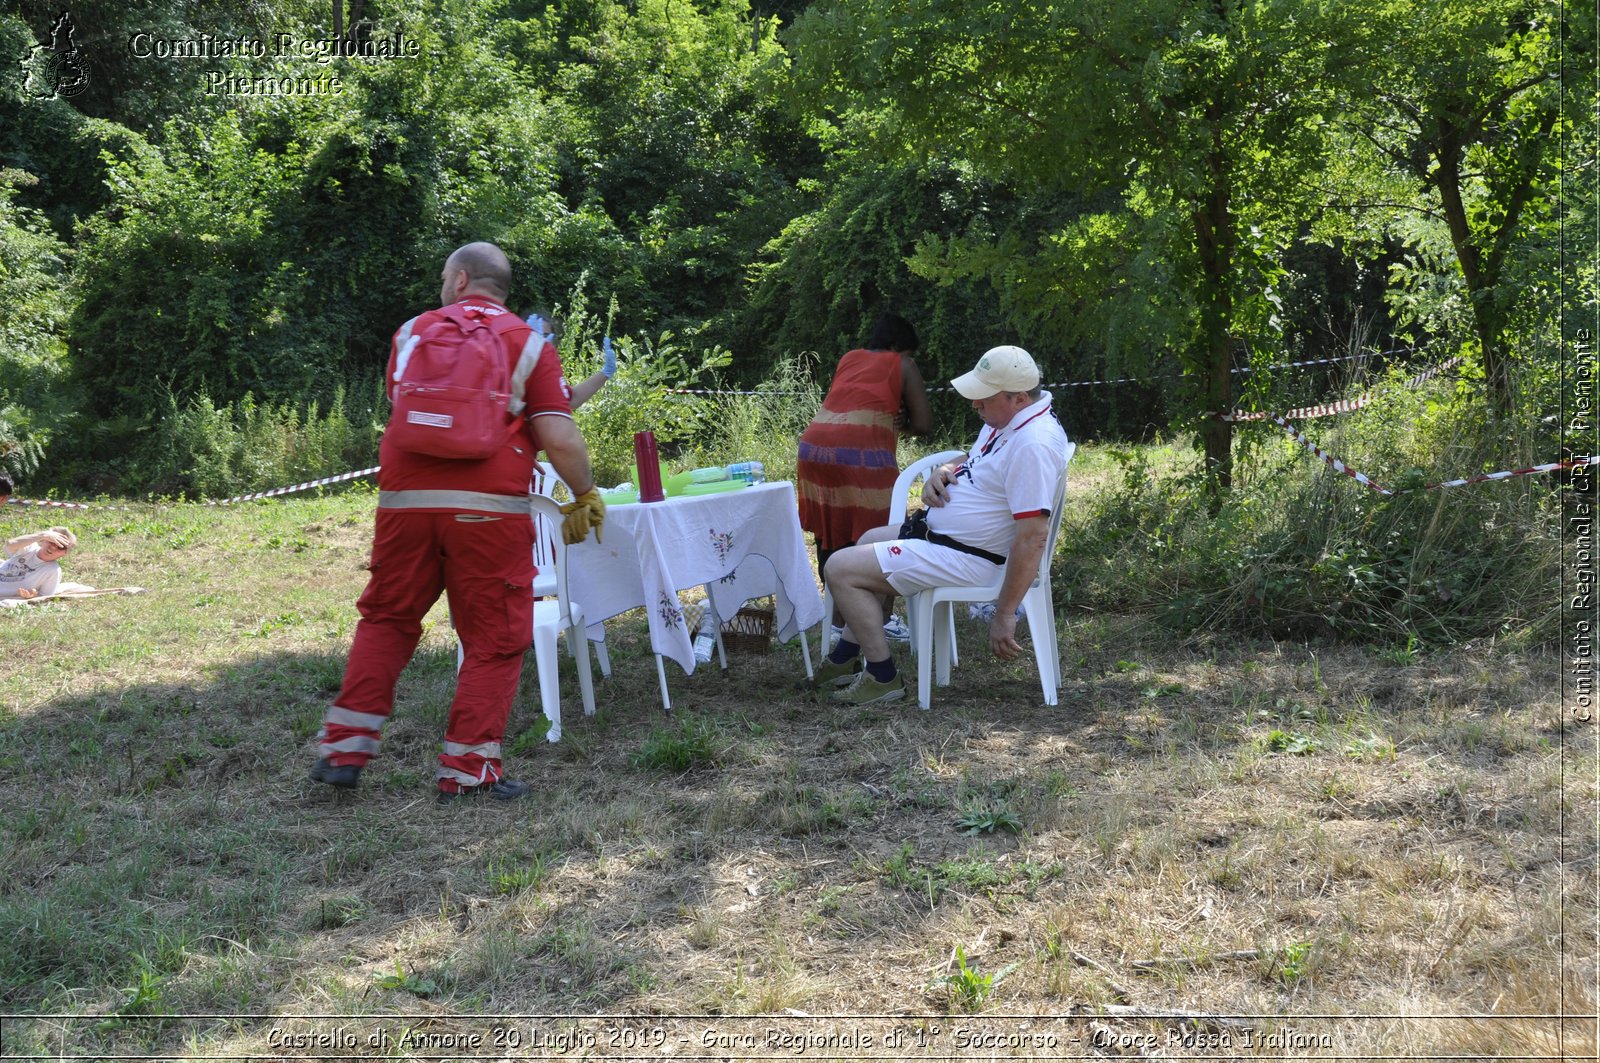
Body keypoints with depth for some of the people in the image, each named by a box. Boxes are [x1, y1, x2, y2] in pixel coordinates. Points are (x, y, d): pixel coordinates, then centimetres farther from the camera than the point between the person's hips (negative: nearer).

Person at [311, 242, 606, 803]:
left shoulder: (412, 332, 12)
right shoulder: (529, 344, 3)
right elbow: (559, 439, -5)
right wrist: (585, 495, 9)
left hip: (406, 499, 3)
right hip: (489, 506, -3)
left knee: (387, 619, 17)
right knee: (494, 639, 6)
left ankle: (344, 749, 16)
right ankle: (467, 768, 7)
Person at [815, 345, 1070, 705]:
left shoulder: (1033, 444, -29)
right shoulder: (1005, 419, 3)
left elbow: (1033, 538, -31)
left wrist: (1004, 616, -29)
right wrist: (944, 471, -1)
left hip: (964, 558, -11)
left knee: (840, 568, -12)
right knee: (868, 541, 29)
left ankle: (883, 677, -1)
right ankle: (846, 659, 33)